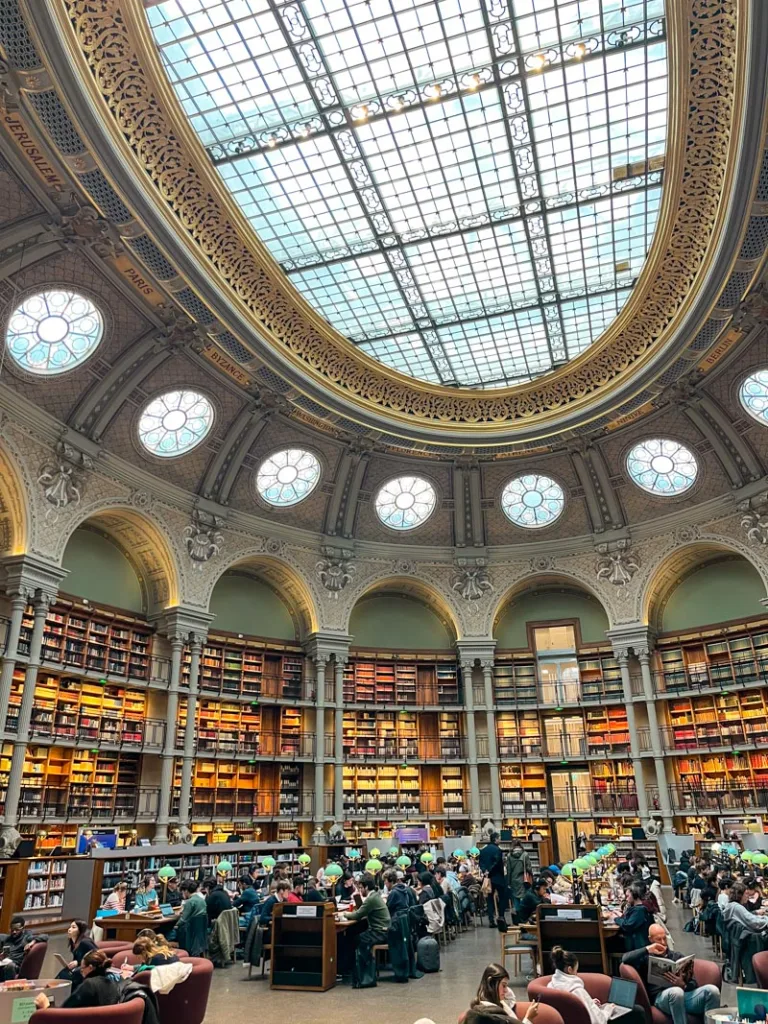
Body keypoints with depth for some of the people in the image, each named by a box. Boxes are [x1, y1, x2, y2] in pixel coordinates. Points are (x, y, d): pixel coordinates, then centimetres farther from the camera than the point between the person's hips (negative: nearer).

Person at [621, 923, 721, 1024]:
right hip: (660, 996, -3)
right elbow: (625, 959, -3)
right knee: (676, 991, -40)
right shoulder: (646, 957, 16)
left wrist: (683, 985, -8)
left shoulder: (678, 956, 25)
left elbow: (693, 984, 16)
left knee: (712, 990, -25)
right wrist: (647, 949, -5)